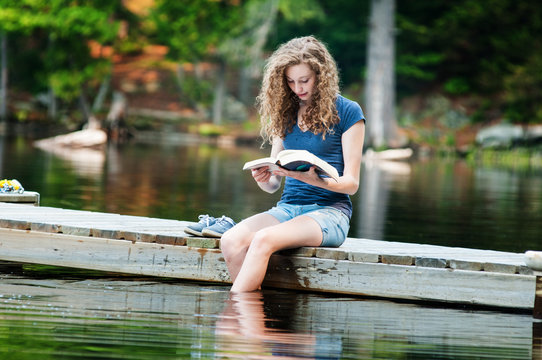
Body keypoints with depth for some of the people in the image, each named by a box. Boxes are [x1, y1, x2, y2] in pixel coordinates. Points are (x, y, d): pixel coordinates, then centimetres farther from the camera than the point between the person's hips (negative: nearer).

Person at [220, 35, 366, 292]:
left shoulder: (347, 112, 1)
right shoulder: (286, 113, 15)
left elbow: (352, 183, -3)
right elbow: (273, 184, 16)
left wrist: (316, 180, -23)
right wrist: (263, 179, -9)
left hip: (329, 210, -5)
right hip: (287, 208, 5)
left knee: (263, 240, -34)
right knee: (231, 241, -26)